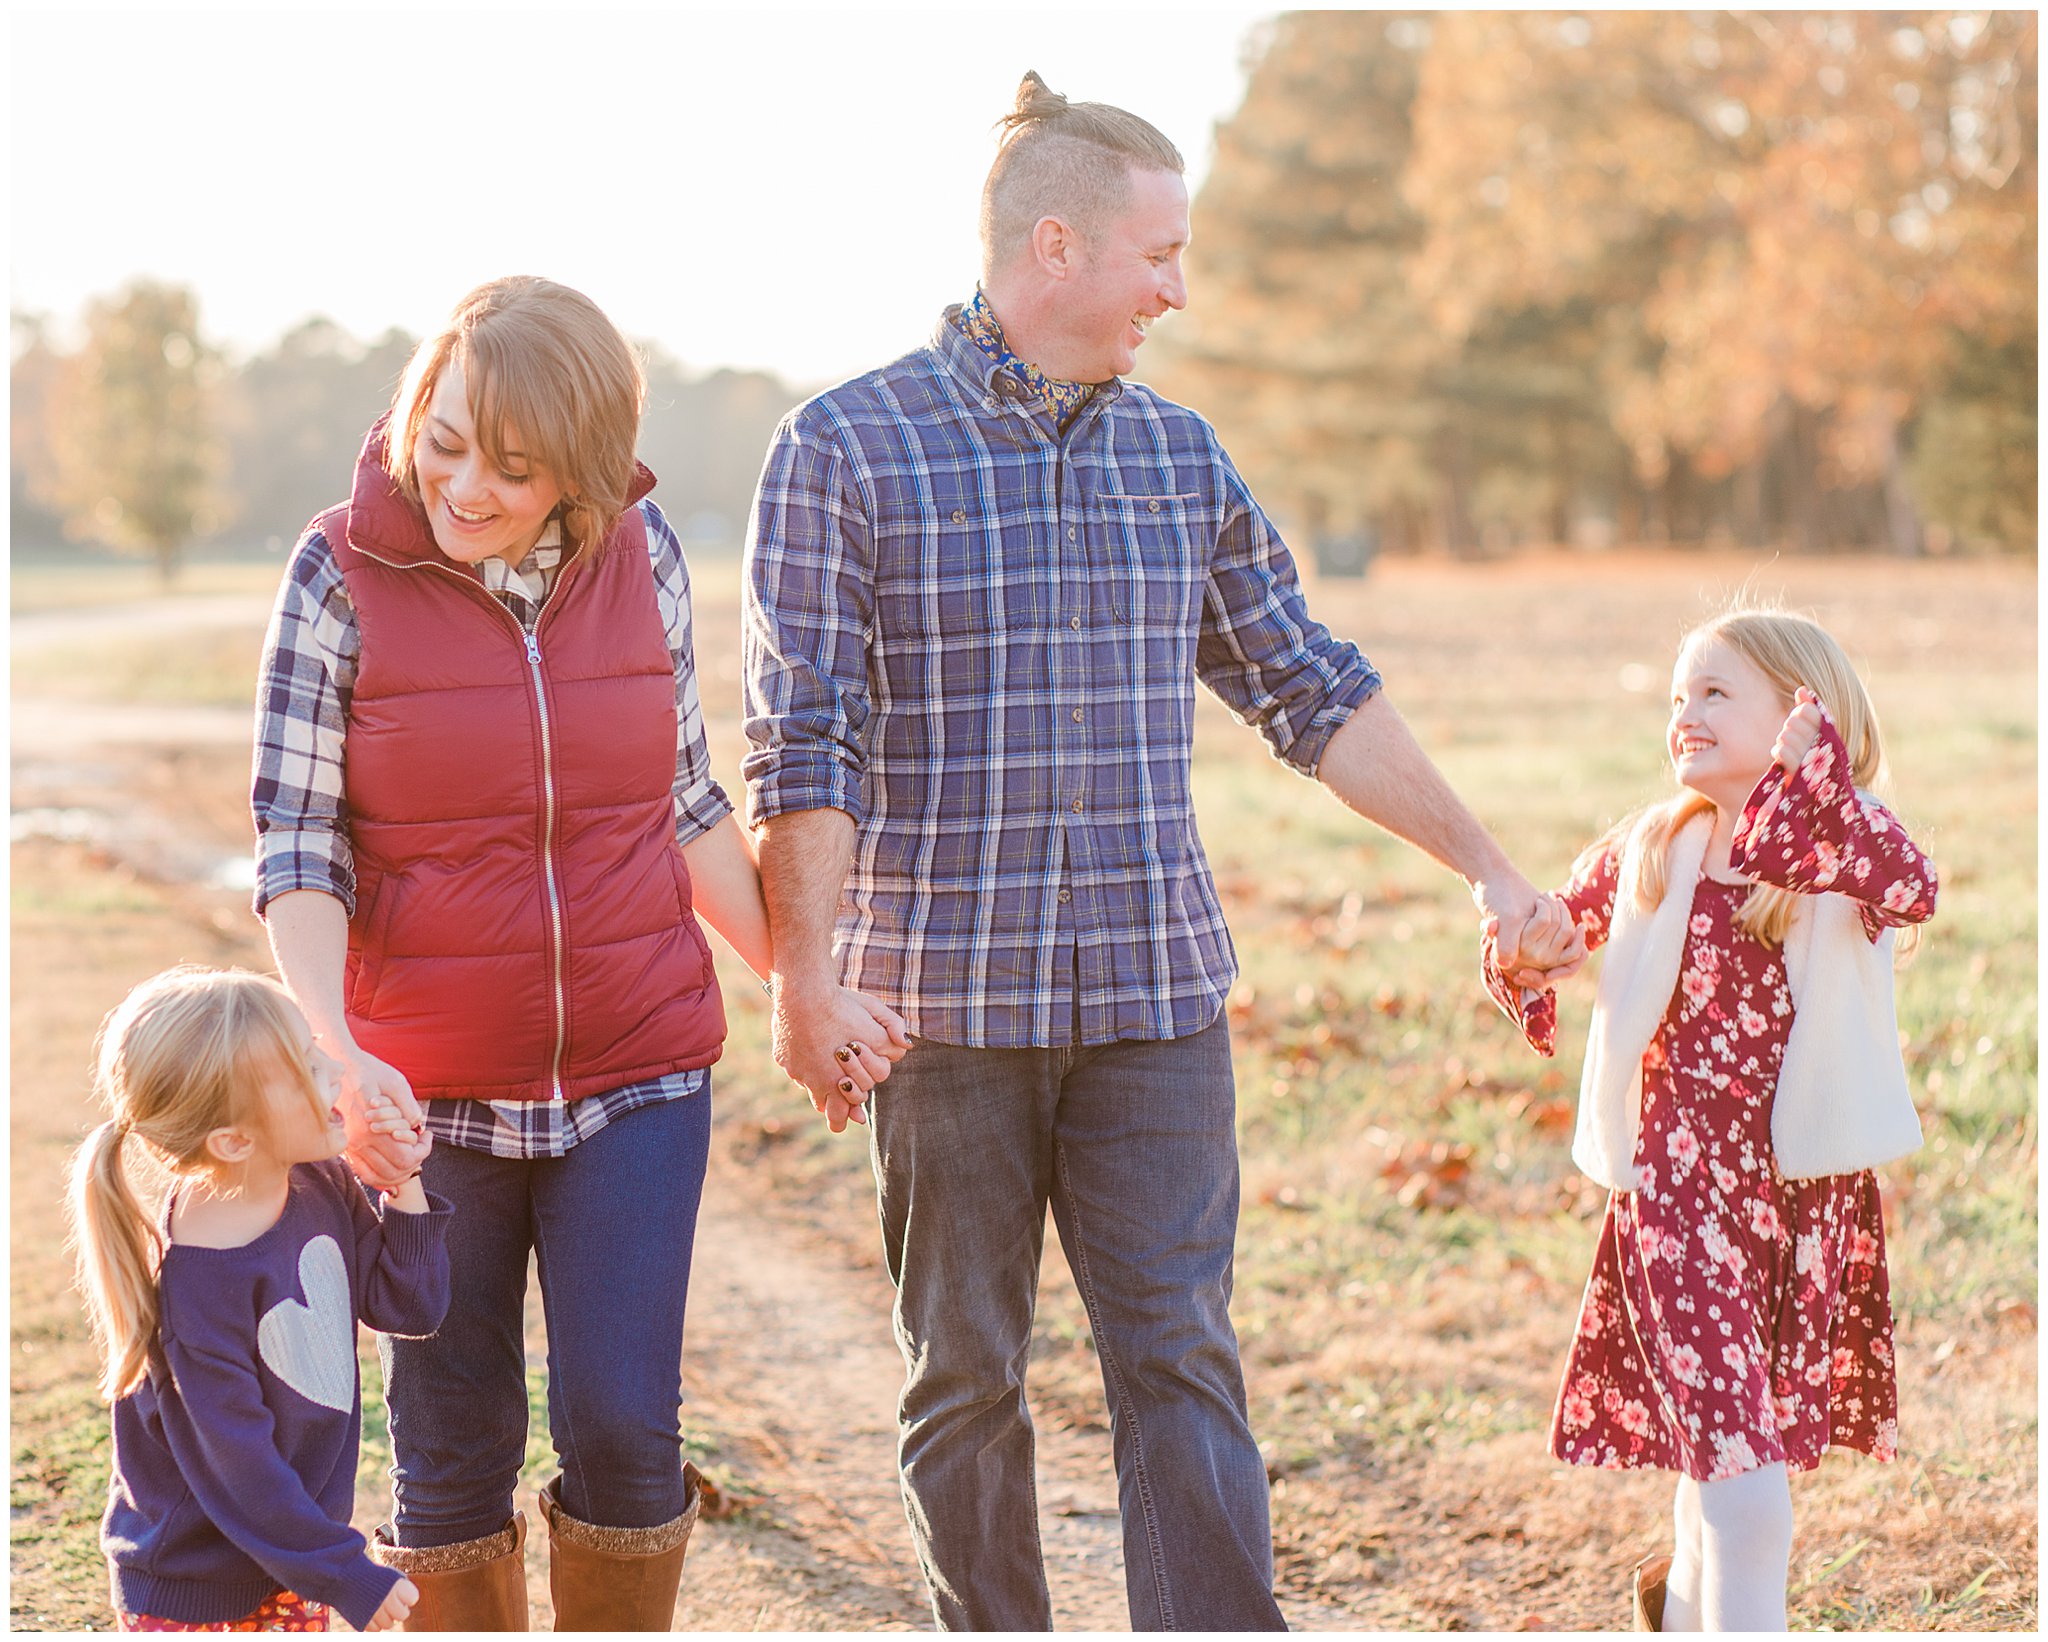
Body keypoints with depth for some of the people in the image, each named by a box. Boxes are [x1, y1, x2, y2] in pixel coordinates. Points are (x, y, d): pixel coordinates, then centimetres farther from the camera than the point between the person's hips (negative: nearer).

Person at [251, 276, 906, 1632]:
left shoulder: (641, 556, -2)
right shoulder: (344, 573, -9)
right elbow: (298, 845, -8)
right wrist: (336, 1052, -23)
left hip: (636, 1070, 1)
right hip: (430, 1094, -1)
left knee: (623, 1428, 0)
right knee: (455, 1446, 7)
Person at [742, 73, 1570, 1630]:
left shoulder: (1182, 457, 11)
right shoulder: (846, 447, -3)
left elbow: (1316, 694, 16)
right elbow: (803, 743, -8)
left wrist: (1486, 863, 14)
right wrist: (804, 971, -17)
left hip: (1157, 992, 3)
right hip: (946, 1002, -3)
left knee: (1181, 1359, -2)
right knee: (966, 1377, 7)